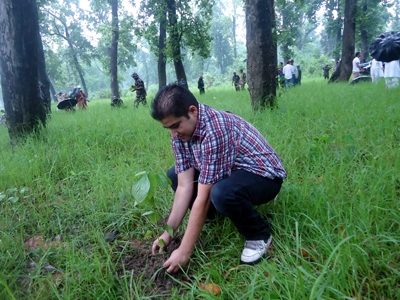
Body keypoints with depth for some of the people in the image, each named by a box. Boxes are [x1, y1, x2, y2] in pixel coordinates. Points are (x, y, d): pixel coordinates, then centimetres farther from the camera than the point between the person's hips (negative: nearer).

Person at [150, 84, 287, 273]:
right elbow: (184, 186, -9)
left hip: (263, 175, -8)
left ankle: (259, 235, -9)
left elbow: (203, 197, -32)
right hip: (230, 171, 8)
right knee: (173, 176, 4)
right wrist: (168, 232, -12)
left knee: (222, 193, -39)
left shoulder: (215, 129, -34)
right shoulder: (180, 130, -8)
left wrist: (184, 251, -26)